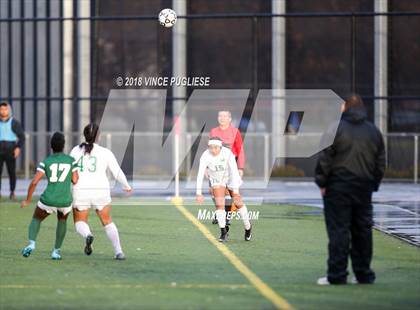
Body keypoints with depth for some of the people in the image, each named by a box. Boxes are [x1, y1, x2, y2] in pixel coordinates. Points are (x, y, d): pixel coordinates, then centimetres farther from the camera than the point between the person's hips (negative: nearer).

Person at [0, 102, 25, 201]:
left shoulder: (14, 123, 4)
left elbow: (21, 136, 3)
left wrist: (18, 148, -11)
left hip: (10, 149, -2)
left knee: (12, 172, -3)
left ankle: (12, 193, 6)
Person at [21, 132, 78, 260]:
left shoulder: (45, 162, -1)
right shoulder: (71, 160, 1)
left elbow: (34, 182, -8)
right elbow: (75, 181, 0)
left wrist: (27, 200, 4)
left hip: (48, 200, -1)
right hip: (65, 200, 1)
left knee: (36, 219, 26)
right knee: (62, 220, 34)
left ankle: (31, 244, -1)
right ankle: (56, 250, 27)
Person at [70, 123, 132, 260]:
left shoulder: (76, 150, 2)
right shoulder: (105, 153, -1)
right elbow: (117, 173, 3)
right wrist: (126, 186, 21)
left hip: (81, 192, 0)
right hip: (101, 191, 0)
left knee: (80, 223, 14)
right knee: (107, 222, 19)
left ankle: (87, 235, -20)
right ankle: (118, 251, 7)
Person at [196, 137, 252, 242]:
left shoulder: (228, 153, -30)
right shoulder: (205, 156, -26)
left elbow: (234, 171, -31)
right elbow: (200, 174, -28)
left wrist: (236, 190, -36)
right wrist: (199, 193, -35)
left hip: (230, 177, -1)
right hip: (216, 180, 1)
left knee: (238, 203, 2)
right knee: (219, 204, -14)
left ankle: (248, 228, 23)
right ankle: (223, 232, -5)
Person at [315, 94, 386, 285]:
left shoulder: (335, 128, -7)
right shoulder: (374, 131, 10)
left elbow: (325, 159, -9)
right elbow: (380, 163, 13)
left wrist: (322, 183, -1)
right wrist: (373, 184, 18)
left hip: (338, 188, -5)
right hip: (364, 188, 5)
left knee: (338, 230, -3)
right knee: (362, 230, 11)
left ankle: (337, 275, -5)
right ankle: (364, 274, 14)